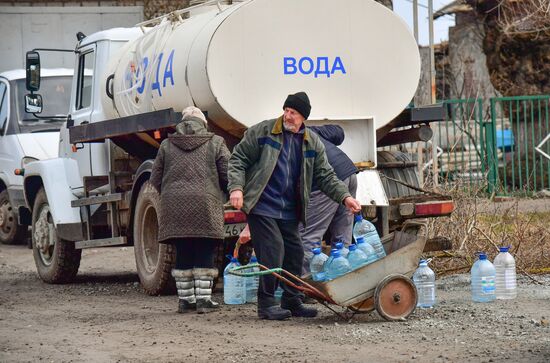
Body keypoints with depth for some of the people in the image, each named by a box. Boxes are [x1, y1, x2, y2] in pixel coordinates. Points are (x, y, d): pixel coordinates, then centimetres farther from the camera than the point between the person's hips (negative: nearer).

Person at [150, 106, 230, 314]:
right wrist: (230, 194, 21)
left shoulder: (167, 146, 13)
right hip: (205, 206, -2)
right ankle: (203, 299, -1)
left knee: (183, 256, 9)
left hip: (175, 208, 2)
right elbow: (228, 177, 1)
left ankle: (185, 299, 13)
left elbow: (155, 180, 14)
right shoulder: (215, 143, 6)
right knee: (204, 256, 2)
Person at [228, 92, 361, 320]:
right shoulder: (261, 132, -4)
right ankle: (266, 304, -5)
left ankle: (292, 302, 21)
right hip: (261, 207, -5)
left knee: (294, 253, 8)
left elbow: (325, 176, 11)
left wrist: (344, 196, -3)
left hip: (289, 211, 5)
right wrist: (236, 188, -16)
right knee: (273, 251, -13)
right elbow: (238, 159, -2)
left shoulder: (312, 143, 9)